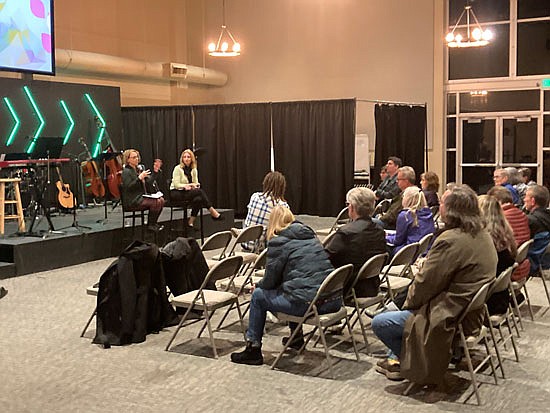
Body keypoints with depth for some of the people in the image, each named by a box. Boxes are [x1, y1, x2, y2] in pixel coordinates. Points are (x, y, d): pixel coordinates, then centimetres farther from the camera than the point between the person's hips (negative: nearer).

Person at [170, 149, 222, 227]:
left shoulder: (194, 170, 11)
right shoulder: (178, 168, -7)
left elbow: (196, 183, 9)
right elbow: (176, 185, -13)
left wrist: (195, 186, -15)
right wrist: (187, 185, -21)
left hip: (188, 192, 6)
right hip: (176, 193, -6)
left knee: (198, 199, -30)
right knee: (199, 191, -28)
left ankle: (191, 222, -24)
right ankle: (213, 212, -24)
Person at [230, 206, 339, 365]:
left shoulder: (279, 243, -2)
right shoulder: (311, 236, 19)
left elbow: (270, 281, -1)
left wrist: (258, 286, 24)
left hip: (308, 303, -7)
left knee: (258, 296, 13)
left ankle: (253, 349, 18)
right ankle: (296, 338, 45)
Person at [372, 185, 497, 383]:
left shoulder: (450, 241, -26)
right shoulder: (483, 235, 4)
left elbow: (426, 283, -18)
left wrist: (409, 301, -1)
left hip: (450, 319, -10)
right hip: (470, 311, 10)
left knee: (379, 323, -3)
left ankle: (411, 363, 14)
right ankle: (397, 358, 35)